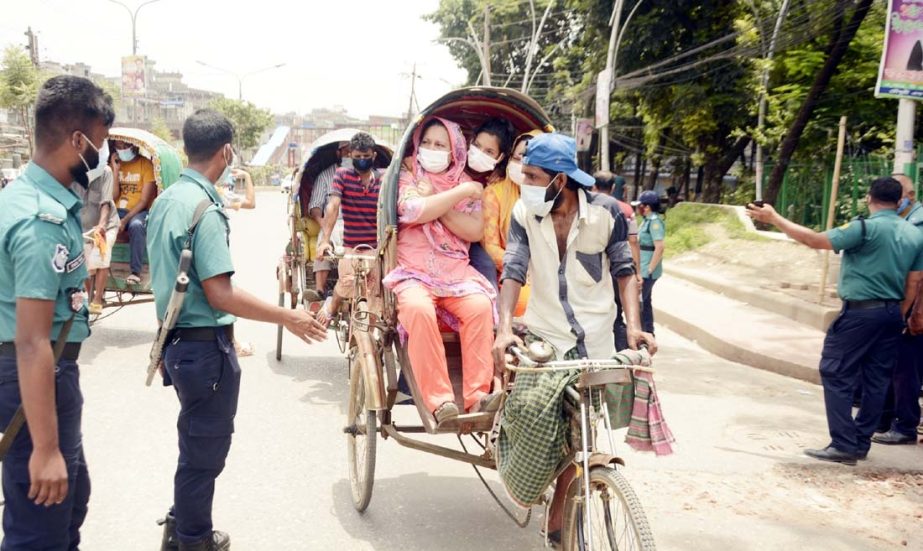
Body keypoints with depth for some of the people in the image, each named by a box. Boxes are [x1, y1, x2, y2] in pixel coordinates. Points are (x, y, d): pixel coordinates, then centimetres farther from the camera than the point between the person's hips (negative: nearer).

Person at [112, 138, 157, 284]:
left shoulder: (146, 164, -6)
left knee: (136, 225, -37)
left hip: (140, 211, -4)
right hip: (119, 210, 4)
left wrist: (125, 220, -21)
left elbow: (144, 200, -11)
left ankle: (136, 271, -31)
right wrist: (115, 169, -7)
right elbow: (113, 196, 1)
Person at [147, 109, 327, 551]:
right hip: (205, 347, -9)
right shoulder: (204, 208, -21)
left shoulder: (166, 200, 8)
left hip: (178, 339, 9)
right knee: (205, 449, 6)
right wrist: (289, 318, -19)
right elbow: (220, 294, -25)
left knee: (197, 443, 24)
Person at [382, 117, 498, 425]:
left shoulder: (465, 185, 17)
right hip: (414, 273, -2)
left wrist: (435, 203, -7)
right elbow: (415, 211, -12)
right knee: (418, 308, -34)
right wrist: (461, 192, -6)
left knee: (480, 306, -28)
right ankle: (439, 400, -33)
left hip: (457, 273, 2)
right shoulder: (407, 179, 12)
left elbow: (475, 231, 0)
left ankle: (477, 394, -27)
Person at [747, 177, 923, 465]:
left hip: (860, 311, -7)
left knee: (836, 375, -1)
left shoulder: (865, 228, -14)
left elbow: (816, 240, -18)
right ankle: (861, 443, 19)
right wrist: (898, 315, 20)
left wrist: (775, 219, -13)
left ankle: (844, 445, -5)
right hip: (892, 314, 7)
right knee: (876, 380, 12)